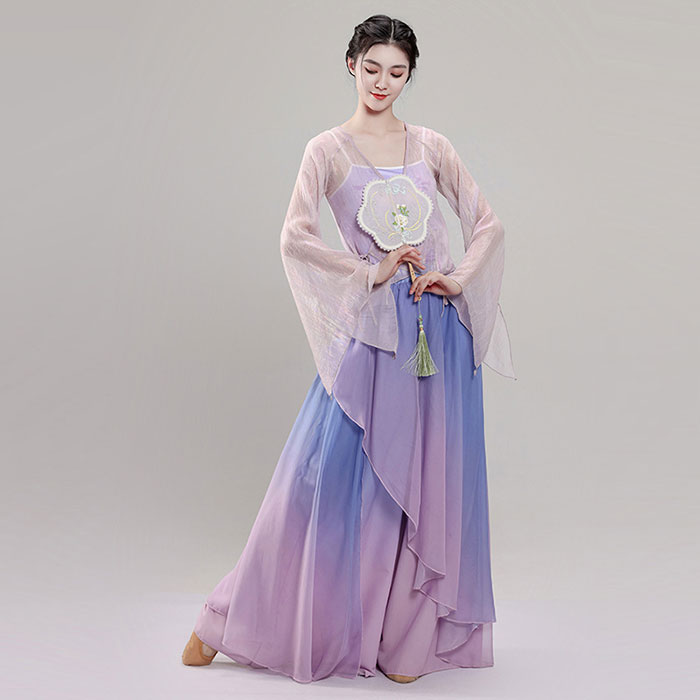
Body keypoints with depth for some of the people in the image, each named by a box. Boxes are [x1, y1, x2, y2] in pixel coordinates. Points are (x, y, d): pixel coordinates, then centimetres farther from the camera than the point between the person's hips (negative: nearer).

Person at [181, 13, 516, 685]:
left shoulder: (431, 146, 11)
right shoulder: (328, 149, 3)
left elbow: (488, 223, 12)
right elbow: (295, 236, -11)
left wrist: (460, 278, -4)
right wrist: (372, 273, -13)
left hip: (439, 328, 3)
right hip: (370, 329, -3)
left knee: (427, 478, 5)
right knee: (329, 472, -2)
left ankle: (407, 635, 20)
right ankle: (229, 619, 15)